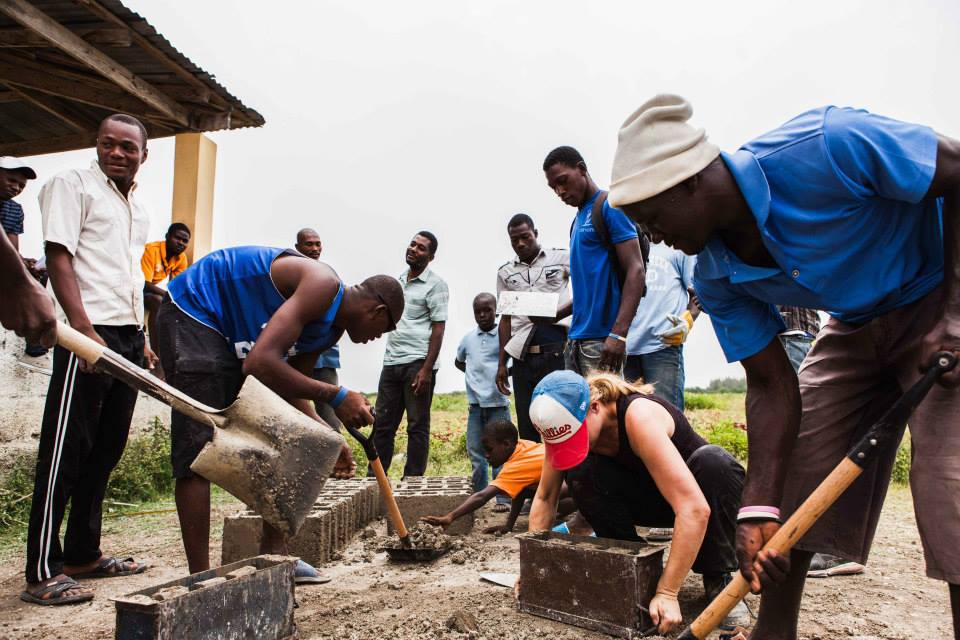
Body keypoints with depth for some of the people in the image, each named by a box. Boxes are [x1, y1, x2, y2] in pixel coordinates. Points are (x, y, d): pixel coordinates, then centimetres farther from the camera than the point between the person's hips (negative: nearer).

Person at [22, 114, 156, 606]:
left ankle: (83, 554, 21)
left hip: (127, 337, 8)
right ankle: (43, 573, 1)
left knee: (106, 450, 11)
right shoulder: (73, 185, 0)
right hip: (89, 334, -7)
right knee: (65, 451, -5)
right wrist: (83, 329, -20)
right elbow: (58, 259, -10)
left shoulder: (138, 210, 21)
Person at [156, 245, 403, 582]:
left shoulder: (331, 327, 6)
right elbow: (261, 363, -35)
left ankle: (274, 554, 16)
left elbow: (290, 387, 10)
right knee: (199, 450, -16)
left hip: (236, 335, 10)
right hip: (192, 314, -10)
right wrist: (336, 396, -30)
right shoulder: (324, 286, -25)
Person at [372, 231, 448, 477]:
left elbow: (438, 329, -8)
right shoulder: (399, 280, 16)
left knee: (417, 426, 1)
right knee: (382, 424, 8)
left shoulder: (435, 284, -3)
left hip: (417, 362, -6)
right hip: (391, 361, 6)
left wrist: (427, 369, -16)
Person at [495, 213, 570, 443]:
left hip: (558, 352, -3)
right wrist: (502, 364, 12)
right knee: (527, 428, 2)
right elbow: (505, 318, 17)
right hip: (523, 357, 3)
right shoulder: (505, 272, 16)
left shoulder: (562, 258, 6)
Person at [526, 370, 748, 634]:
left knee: (714, 463, -37)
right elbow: (545, 499, -7)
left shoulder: (639, 416, -37)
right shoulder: (564, 424, -19)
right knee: (579, 474, -24)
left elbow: (695, 508, -42)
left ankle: (718, 579, -17)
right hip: (645, 498, 4)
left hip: (695, 486, -4)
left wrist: (667, 593, -40)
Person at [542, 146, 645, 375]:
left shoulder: (610, 207, -4)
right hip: (577, 337, 8)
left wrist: (618, 333, -23)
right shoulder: (579, 218, 21)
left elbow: (636, 271, -13)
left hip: (602, 339, -8)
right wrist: (554, 315, 11)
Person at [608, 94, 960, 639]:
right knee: (791, 473, 2)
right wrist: (758, 507, -18)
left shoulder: (826, 147, -33)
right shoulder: (717, 278, -14)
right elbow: (773, 385, -10)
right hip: (857, 325, 6)